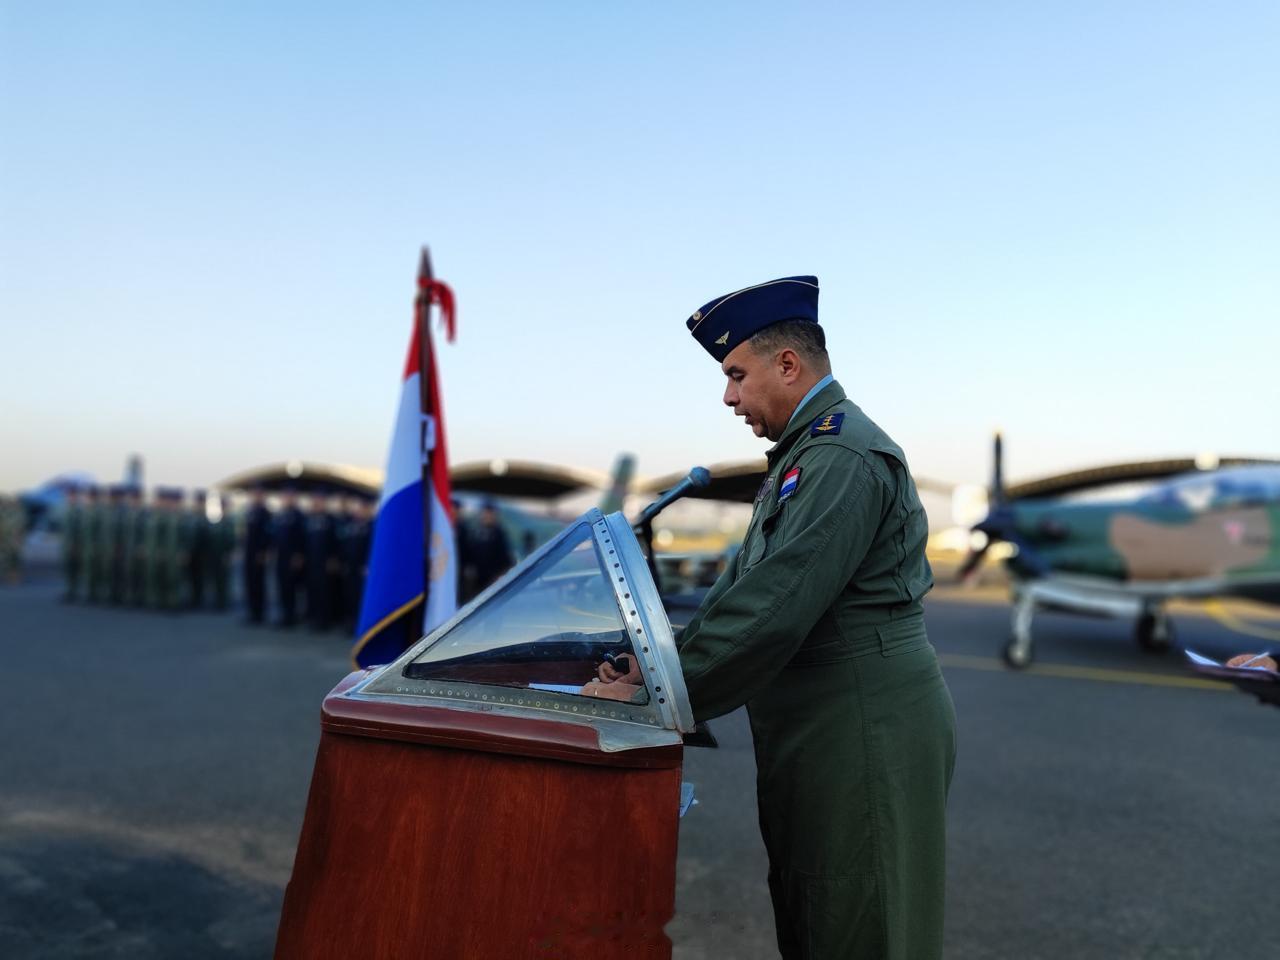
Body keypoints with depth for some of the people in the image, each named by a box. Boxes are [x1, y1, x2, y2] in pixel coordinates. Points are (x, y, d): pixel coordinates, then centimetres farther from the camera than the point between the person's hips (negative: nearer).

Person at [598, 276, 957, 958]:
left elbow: (777, 605, -26)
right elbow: (747, 579, 14)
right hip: (818, 738, 10)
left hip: (864, 739, -10)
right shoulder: (803, 453, 17)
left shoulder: (844, 454, -18)